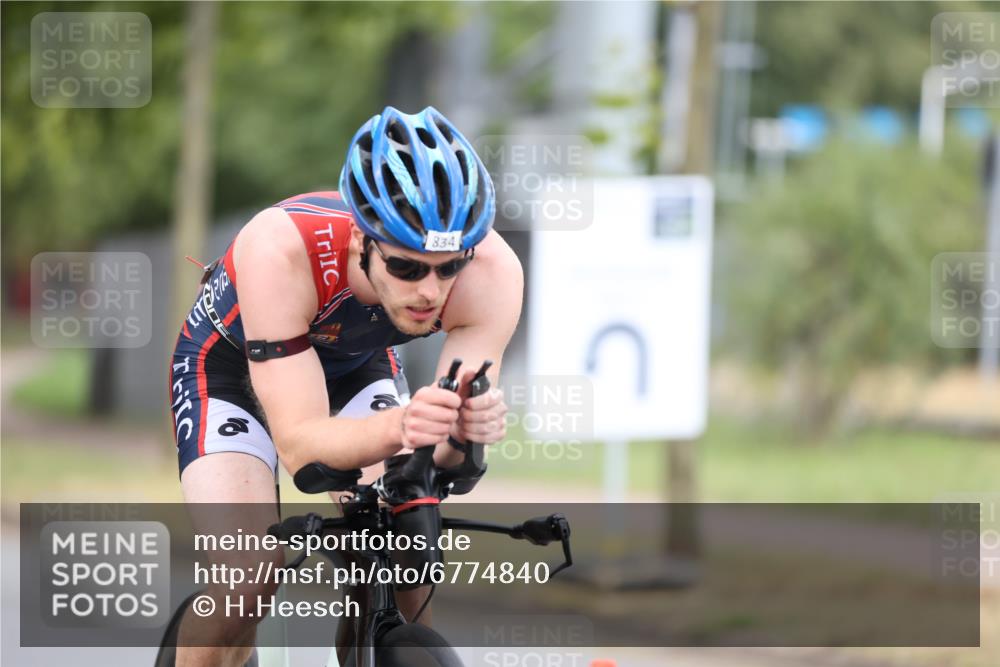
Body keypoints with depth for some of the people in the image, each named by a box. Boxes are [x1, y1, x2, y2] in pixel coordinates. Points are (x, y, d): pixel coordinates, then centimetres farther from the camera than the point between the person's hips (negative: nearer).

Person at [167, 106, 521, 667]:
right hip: (231, 363, -3)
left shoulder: (492, 272, -33)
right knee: (244, 582, -22)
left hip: (357, 366, 3)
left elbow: (443, 454, -31)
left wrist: (468, 427, -55)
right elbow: (298, 443, -43)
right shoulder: (280, 250, -42)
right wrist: (398, 427, -62)